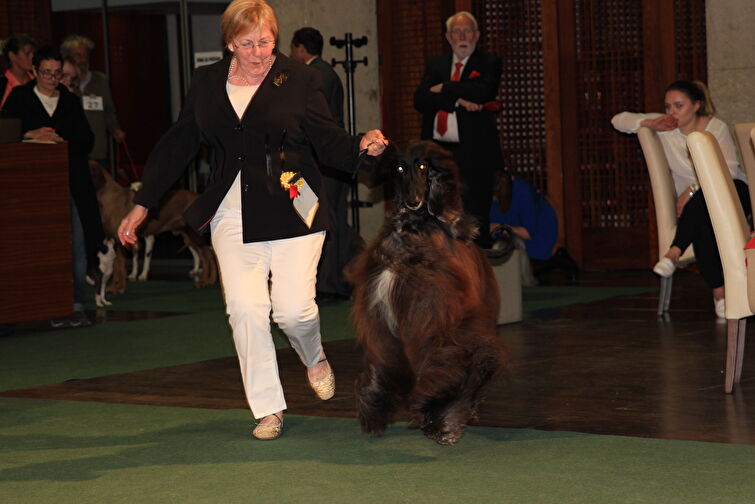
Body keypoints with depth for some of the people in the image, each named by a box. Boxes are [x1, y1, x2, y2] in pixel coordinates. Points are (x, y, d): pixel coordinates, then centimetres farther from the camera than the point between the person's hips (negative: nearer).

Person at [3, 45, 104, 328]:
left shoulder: (70, 101, 16)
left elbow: (87, 140, 11)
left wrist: (62, 142, -7)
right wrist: (31, 135, -12)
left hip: (71, 180, 2)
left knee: (77, 243, -6)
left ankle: (76, 305, -2)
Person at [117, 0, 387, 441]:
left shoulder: (300, 79, 0)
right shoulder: (207, 83, 9)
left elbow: (328, 140, 2)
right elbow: (178, 145, 13)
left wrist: (362, 147, -20)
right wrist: (142, 205, 13)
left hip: (291, 211, -2)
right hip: (233, 215, 2)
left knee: (294, 308, -8)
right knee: (245, 309, -8)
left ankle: (315, 358, 28)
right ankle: (268, 408, 5)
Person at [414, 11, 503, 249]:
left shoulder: (489, 64, 6)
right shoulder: (435, 65, 17)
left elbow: (482, 91, -15)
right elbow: (420, 99, 1)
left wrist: (443, 89, -4)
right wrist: (457, 101, -12)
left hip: (473, 155, -4)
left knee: (475, 222, -5)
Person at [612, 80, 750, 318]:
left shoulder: (716, 127, -7)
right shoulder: (665, 127, 1)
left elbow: (729, 169, -18)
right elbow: (619, 120, 4)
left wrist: (692, 190, -28)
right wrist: (650, 124, -14)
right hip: (693, 203, 2)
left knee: (700, 202, -39)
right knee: (702, 229, -35)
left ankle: (674, 253, -36)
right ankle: (719, 293, -37)